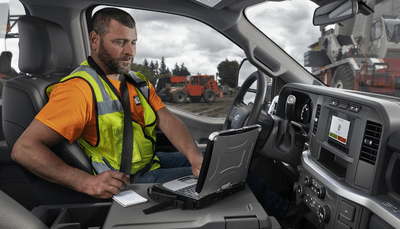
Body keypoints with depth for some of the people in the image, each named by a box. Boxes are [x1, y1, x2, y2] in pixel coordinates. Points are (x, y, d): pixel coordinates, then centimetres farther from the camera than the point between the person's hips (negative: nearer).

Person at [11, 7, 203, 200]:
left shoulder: (138, 82, 9)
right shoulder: (80, 88, -18)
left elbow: (167, 121, -1)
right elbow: (24, 149, -23)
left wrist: (195, 157, -20)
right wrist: (86, 182, -36)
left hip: (151, 161, 8)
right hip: (122, 182, -8)